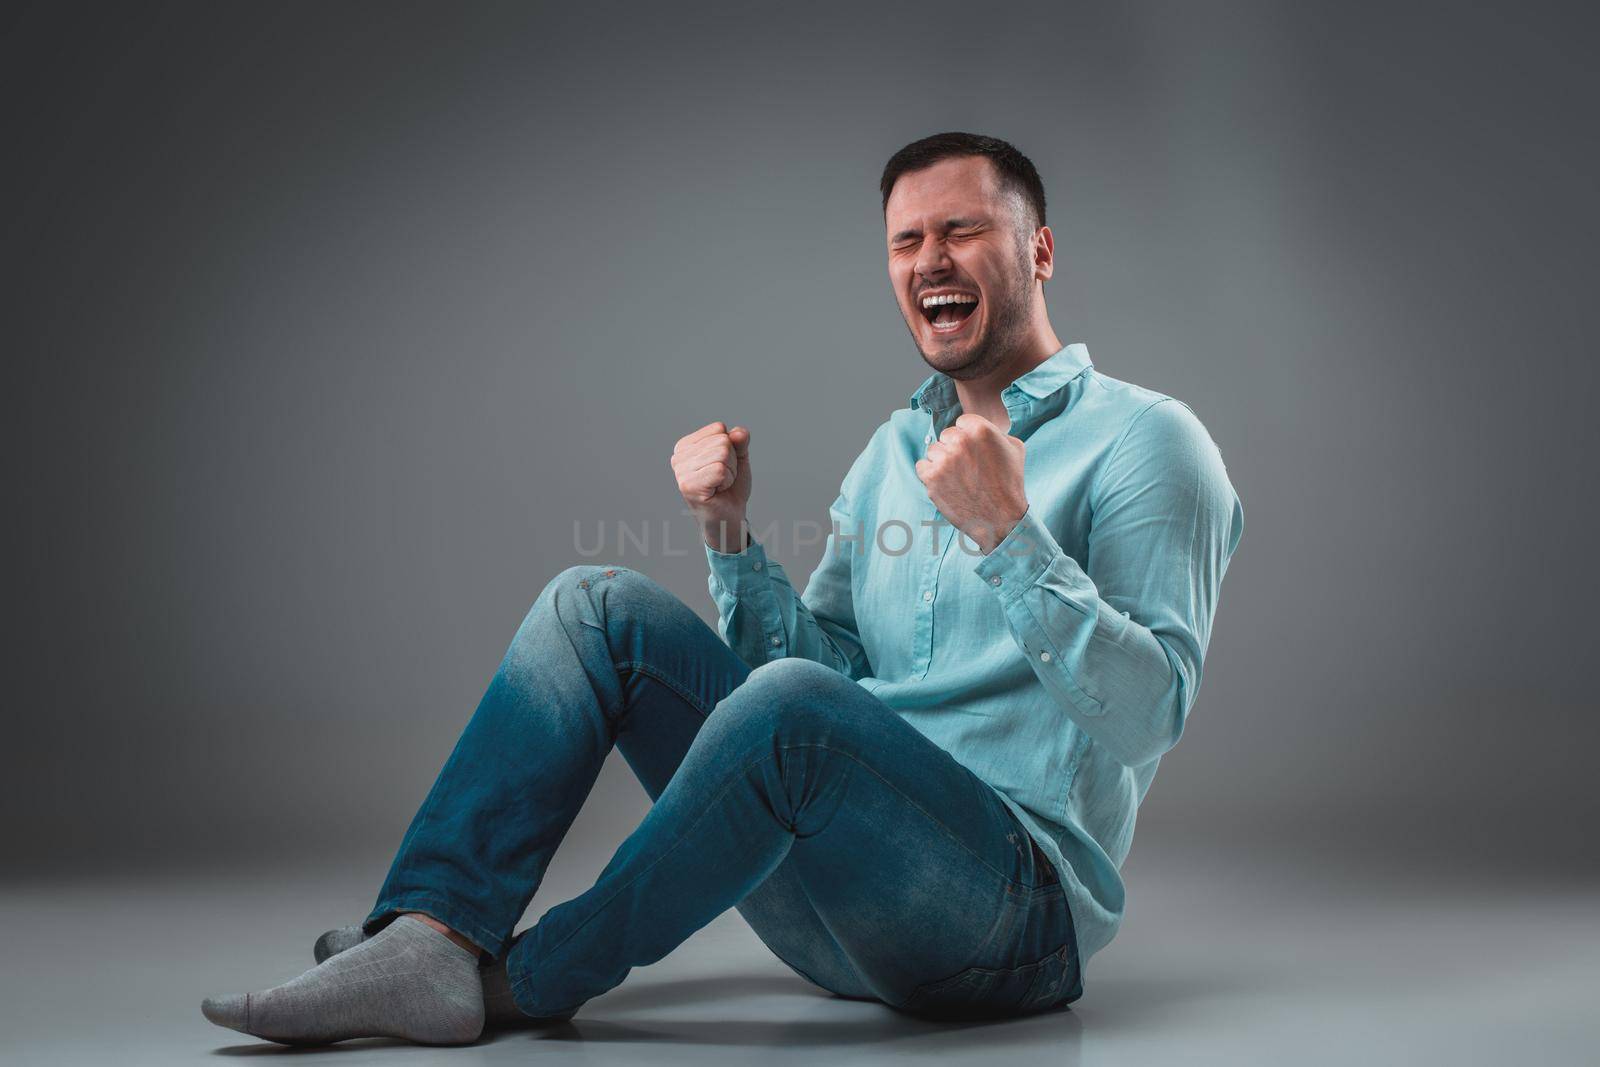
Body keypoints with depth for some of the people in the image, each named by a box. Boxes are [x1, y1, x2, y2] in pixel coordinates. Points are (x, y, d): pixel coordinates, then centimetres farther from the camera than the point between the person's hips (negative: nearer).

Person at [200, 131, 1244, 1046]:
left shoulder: (1146, 439, -3)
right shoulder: (895, 448, 19)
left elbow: (1151, 709, -14)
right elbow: (820, 656, 12)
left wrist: (1008, 533, -25)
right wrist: (732, 534, -2)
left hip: (1022, 904, -6)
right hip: (841, 894, 7)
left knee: (792, 706, -35)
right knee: (599, 607, -2)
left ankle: (529, 978, -15)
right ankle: (429, 940, -18)